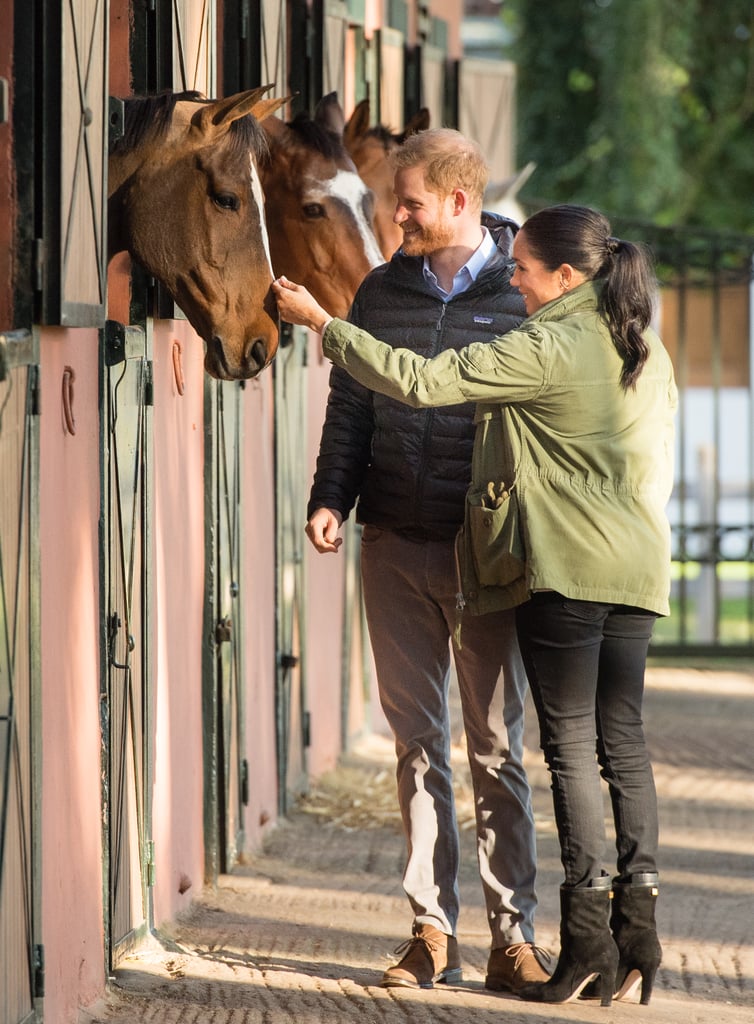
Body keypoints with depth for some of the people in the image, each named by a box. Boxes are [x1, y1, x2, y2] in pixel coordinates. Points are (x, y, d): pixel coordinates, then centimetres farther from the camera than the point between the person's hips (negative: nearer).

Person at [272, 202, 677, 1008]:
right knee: (623, 740, 8)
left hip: (567, 570, -7)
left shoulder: (545, 349, -12)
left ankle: (589, 937, -7)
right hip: (637, 571, 7)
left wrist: (323, 325, -6)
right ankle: (638, 927, 3)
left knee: (571, 743, -4)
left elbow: (421, 381, -14)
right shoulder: (649, 353, 12)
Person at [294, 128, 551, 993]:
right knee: (418, 741, 5)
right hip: (396, 547, 3)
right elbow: (351, 406, 13)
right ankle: (432, 930, 9)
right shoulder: (381, 293, 9)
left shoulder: (524, 298, -2)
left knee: (497, 745, 0)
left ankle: (512, 934, 4)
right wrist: (330, 499, 0)